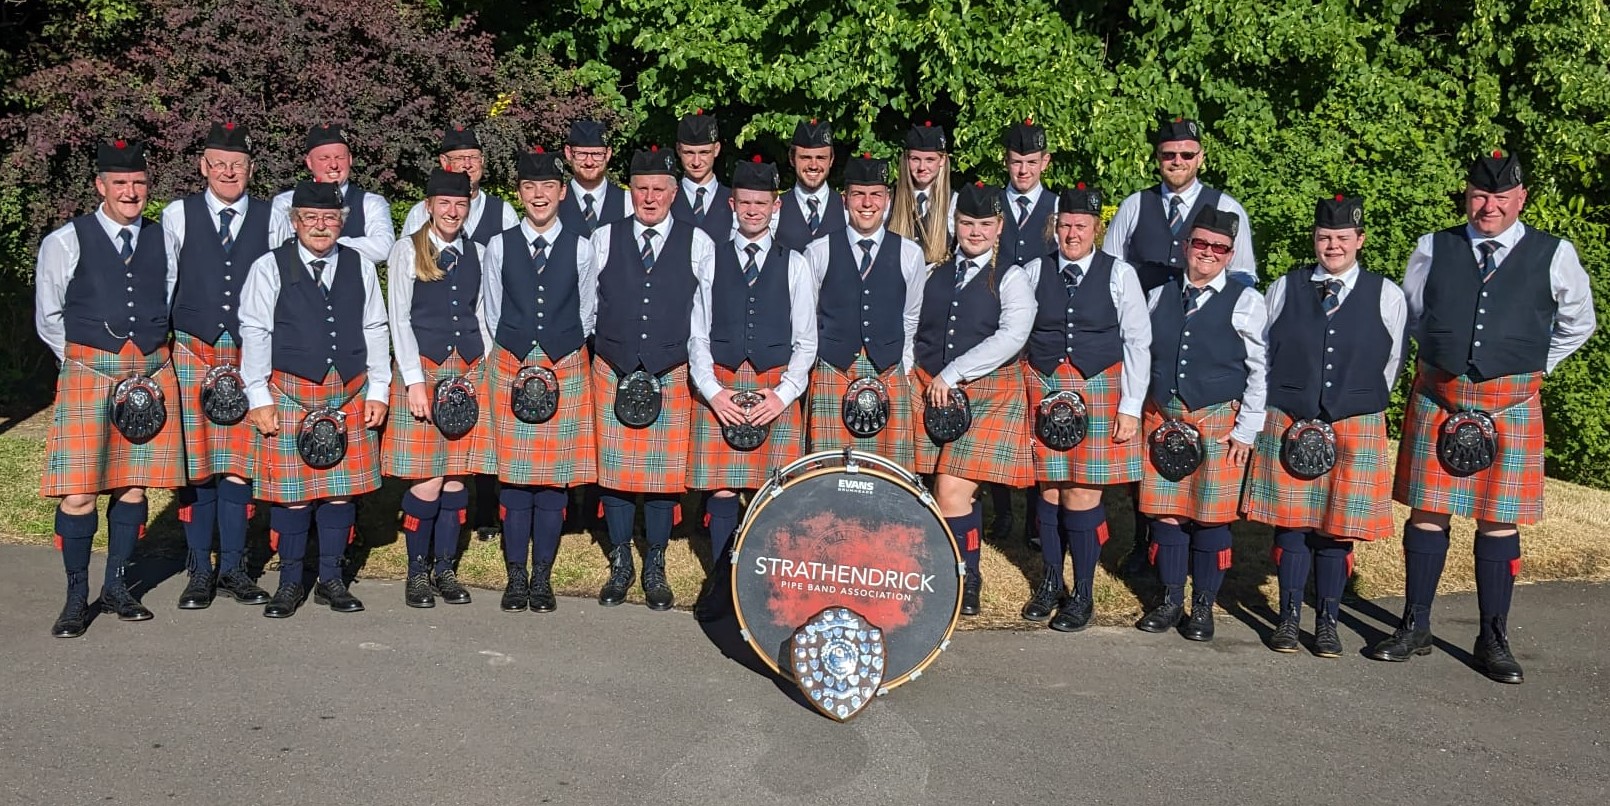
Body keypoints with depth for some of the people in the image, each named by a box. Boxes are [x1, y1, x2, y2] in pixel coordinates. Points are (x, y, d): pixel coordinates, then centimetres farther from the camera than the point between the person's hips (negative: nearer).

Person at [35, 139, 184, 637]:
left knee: (133, 485, 8)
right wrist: (86, 361, 6)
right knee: (79, 492, -5)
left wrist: (148, 358, 12)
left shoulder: (163, 240, 9)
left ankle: (117, 586, 21)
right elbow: (48, 319, 7)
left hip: (150, 375, 3)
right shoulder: (66, 242, 1)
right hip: (87, 374, -3)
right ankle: (77, 596, 8)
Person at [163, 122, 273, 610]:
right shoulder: (178, 216, 5)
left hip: (249, 355, 0)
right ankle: (200, 572, 12)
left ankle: (233, 569, 14)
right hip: (193, 353, 0)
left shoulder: (271, 218, 5)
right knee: (196, 466, 2)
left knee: (239, 466, 3)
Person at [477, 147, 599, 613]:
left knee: (555, 477, 2)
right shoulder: (500, 246, 4)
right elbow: (492, 313, 9)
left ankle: (542, 577, 10)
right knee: (513, 476, 1)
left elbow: (587, 312, 10)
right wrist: (519, 360, 4)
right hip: (511, 369, 0)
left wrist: (558, 352, 5)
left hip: (566, 369, 0)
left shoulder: (580, 247, 2)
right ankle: (516, 577, 10)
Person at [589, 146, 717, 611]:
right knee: (614, 470, 4)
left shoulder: (698, 244, 4)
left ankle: (655, 569, 16)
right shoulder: (603, 240, 6)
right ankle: (620, 566, 19)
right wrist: (599, 346, 5)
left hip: (672, 376, -1)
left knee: (665, 474, 3)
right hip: (614, 372, 1)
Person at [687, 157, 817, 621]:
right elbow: (697, 336, 6)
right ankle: (719, 582, 12)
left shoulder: (794, 266, 7)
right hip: (720, 389, 1)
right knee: (720, 489, -1)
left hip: (777, 390, 0)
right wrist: (713, 392, -7)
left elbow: (806, 342, 5)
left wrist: (782, 394, -8)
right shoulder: (712, 261, 8)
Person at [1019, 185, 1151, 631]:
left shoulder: (1119, 274, -1)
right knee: (1049, 488, 5)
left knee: (1083, 492, -4)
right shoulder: (1035, 272, 4)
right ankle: (1051, 582, 23)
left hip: (1098, 392, -2)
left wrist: (1130, 408, -4)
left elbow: (1138, 344, 0)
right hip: (1044, 391, 2)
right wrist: (1021, 392, 2)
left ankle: (1083, 594, 10)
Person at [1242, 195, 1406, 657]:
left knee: (1338, 527, 3)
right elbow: (1262, 352, 11)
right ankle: (1289, 617, 14)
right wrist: (1277, 403, 8)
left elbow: (1392, 363, 10)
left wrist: (1363, 407, 11)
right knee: (1291, 522, 3)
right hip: (1288, 425, 1)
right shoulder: (1285, 289, 5)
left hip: (1356, 428, 0)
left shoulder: (1386, 295, 3)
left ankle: (1327, 620, 15)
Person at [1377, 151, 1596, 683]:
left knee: (1499, 522, 4)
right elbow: (1411, 315, 18)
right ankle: (1414, 627, 16)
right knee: (1426, 512, 4)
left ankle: (1493, 640, 15)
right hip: (1437, 400, 1)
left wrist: (1533, 368, 13)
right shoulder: (1433, 250, 3)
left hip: (1511, 406, -1)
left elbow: (1577, 325, 16)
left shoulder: (1554, 256, 1)